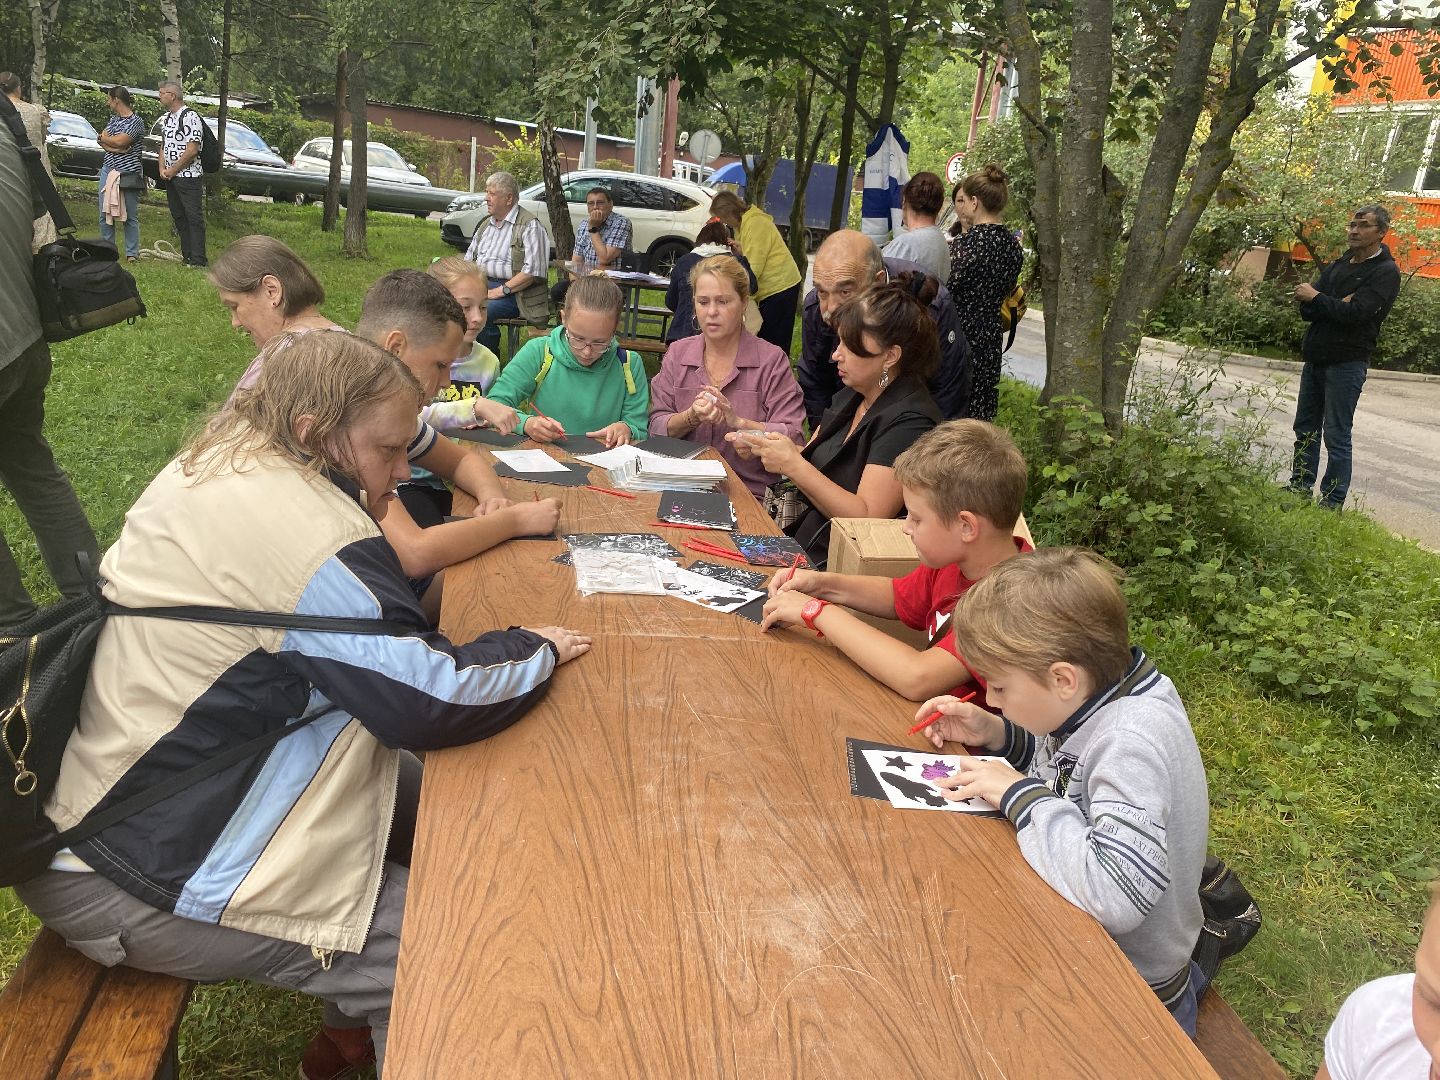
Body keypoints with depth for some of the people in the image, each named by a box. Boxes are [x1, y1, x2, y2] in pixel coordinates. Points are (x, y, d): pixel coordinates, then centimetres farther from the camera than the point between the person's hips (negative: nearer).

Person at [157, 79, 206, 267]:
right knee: (178, 217, 11)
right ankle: (187, 256, 17)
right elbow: (163, 146, 21)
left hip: (188, 176, -9)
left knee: (194, 217, -8)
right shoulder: (165, 118, 16)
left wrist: (172, 170, -11)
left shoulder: (190, 117, -11)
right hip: (170, 177, 9)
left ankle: (198, 259, -7)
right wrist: (162, 169, 4)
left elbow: (192, 150, -17)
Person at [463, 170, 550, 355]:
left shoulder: (529, 226, -7)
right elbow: (469, 258, 25)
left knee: (481, 311, -33)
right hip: (480, 284, 7)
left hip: (512, 292, -7)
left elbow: (533, 271, -16)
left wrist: (501, 290, -19)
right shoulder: (486, 223, 20)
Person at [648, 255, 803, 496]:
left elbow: (793, 439, -8)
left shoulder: (772, 361, 0)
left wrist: (738, 422, -19)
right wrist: (691, 417, -13)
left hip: (751, 492, -3)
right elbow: (657, 428, 6)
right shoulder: (677, 354, 11)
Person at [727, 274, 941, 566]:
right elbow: (809, 461, 20)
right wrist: (763, 449, -1)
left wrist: (792, 464, -22)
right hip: (803, 540, 8)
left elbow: (866, 517, -23)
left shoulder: (909, 422, -18)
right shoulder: (850, 398, 10)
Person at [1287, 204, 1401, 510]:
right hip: (1316, 359, 7)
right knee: (1306, 429, 12)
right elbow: (1306, 310, 5)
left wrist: (1316, 297, -9)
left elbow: (1355, 314, -20)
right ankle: (1300, 488, 22)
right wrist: (1335, 304, -14)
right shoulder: (1338, 267, 15)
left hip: (1346, 364, -7)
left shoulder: (1386, 272, -7)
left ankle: (1332, 503, 0)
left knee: (1337, 436, -5)